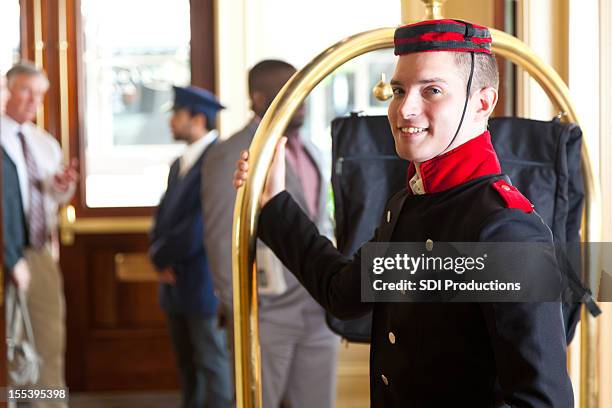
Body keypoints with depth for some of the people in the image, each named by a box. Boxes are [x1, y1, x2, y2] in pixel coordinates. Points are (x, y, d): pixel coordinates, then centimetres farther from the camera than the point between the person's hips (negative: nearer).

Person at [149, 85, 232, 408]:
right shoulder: (179, 165, 15)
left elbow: (203, 224, -21)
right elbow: (164, 214, 15)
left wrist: (163, 255, -9)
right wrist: (159, 257, -3)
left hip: (204, 282, -9)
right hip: (177, 282, 9)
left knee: (212, 364, -1)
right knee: (187, 366, 16)